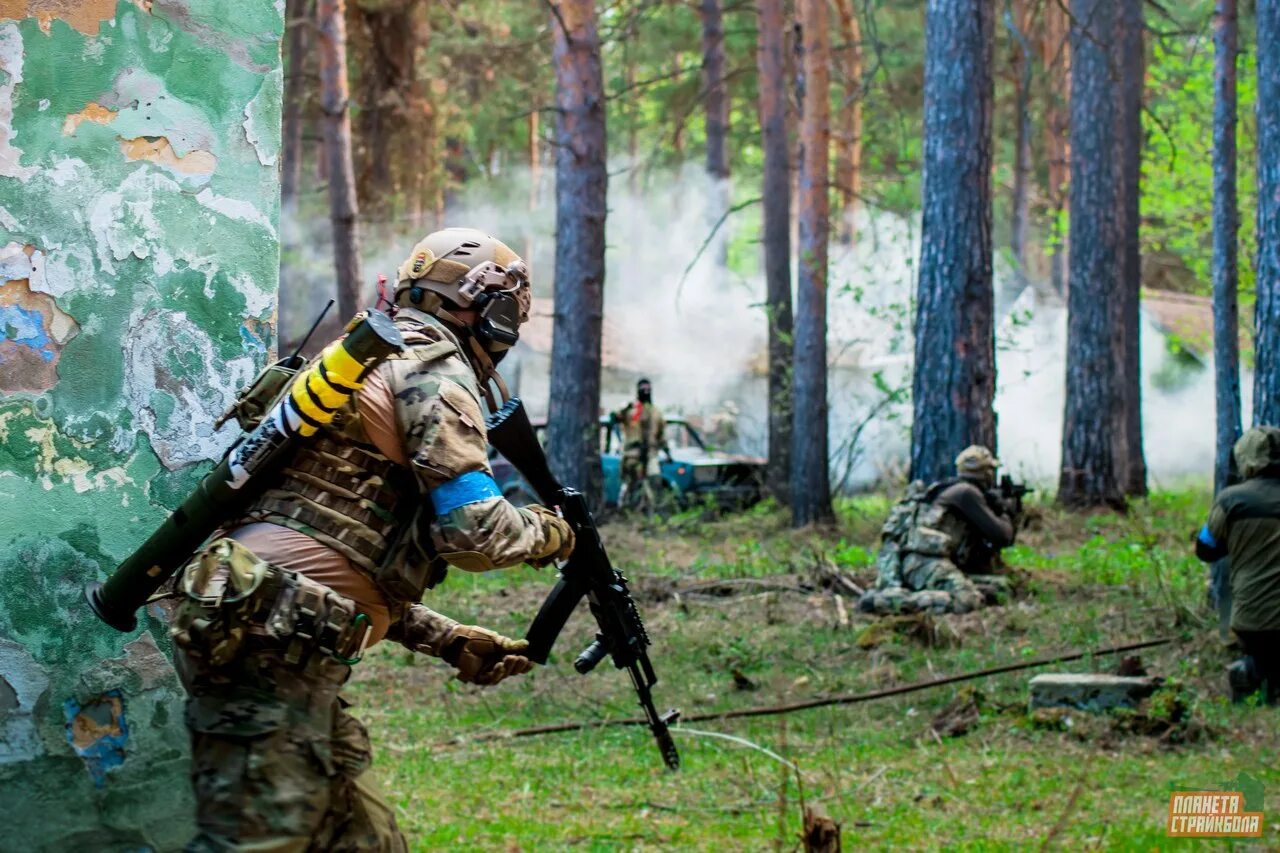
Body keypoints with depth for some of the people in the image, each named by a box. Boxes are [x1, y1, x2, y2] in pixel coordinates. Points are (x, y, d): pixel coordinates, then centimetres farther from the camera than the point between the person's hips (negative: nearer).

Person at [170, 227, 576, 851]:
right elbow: (473, 534, -12)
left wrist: (452, 643, 31)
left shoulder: (376, 365, 28)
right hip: (272, 642, -10)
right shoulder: (433, 369, -2)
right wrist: (543, 533, 8)